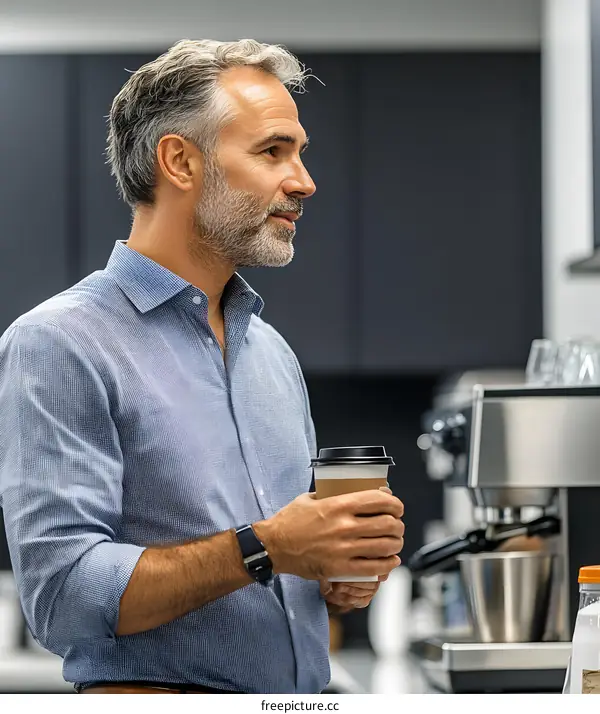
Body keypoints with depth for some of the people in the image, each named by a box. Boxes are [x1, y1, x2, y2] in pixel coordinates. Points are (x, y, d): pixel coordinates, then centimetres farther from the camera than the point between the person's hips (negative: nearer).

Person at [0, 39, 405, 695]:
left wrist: (341, 568, -2)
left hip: (307, 690, 7)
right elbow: (62, 595, -21)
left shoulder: (272, 350, 12)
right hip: (152, 694, -7)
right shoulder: (58, 345, -12)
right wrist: (262, 549, -24)